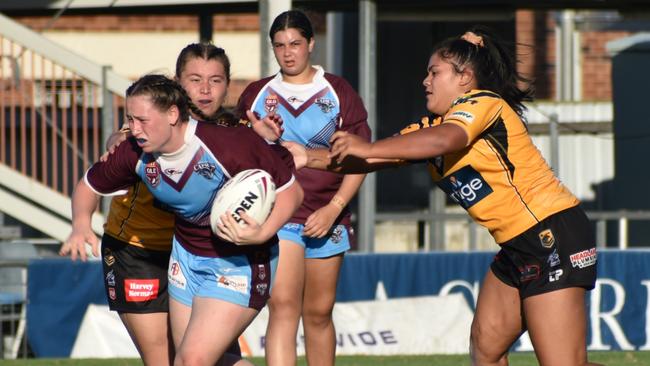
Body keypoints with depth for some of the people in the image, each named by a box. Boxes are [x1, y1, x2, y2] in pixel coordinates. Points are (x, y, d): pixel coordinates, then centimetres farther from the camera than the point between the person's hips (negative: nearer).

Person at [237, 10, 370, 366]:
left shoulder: (337, 91, 6)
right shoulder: (256, 94, 9)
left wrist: (334, 208, -8)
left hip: (326, 218, 1)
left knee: (319, 313, 9)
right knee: (283, 306, -19)